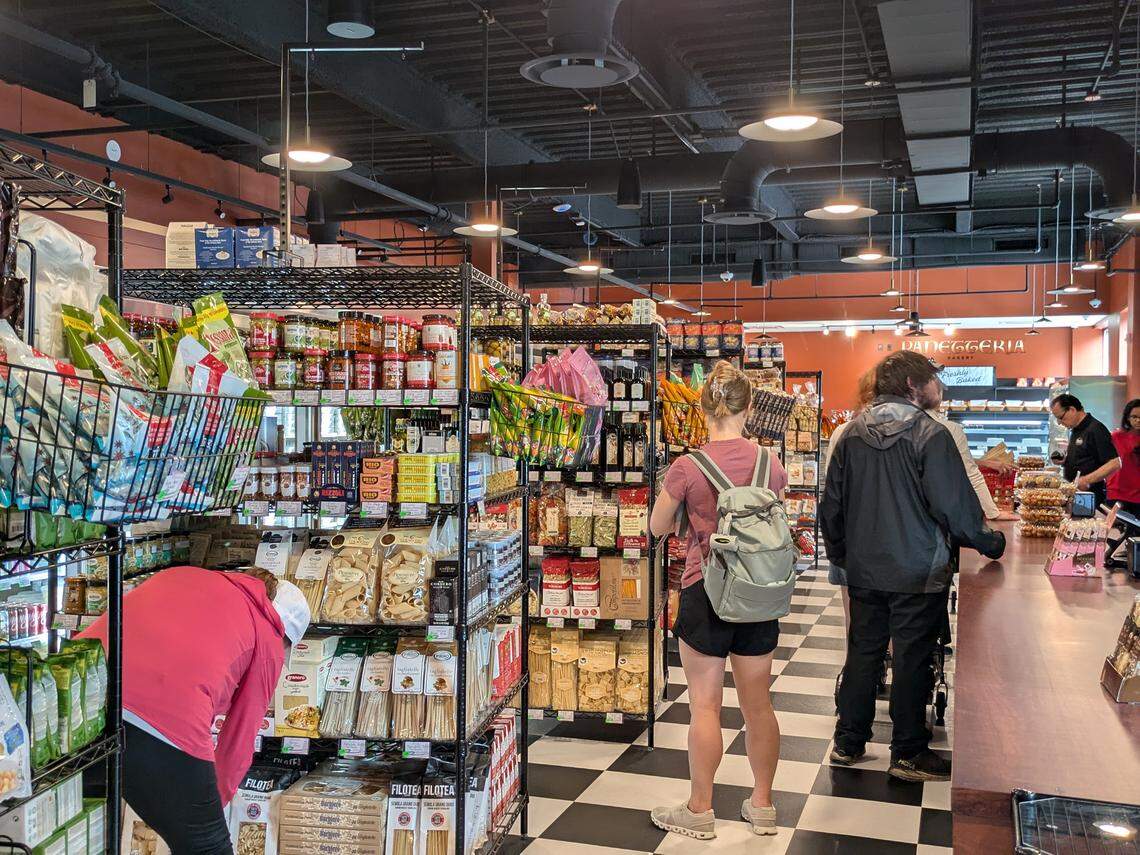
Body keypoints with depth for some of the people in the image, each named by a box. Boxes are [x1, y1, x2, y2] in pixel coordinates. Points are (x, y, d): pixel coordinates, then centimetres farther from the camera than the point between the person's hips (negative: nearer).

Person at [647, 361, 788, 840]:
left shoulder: (687, 467, -14)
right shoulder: (768, 462, -3)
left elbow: (657, 528, 0)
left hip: (705, 590, -4)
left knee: (705, 706, 5)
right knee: (757, 703, 14)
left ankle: (699, 813, 16)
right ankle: (762, 805, 27)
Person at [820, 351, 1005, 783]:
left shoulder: (852, 433, 3)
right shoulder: (930, 434, -14)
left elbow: (831, 505, 7)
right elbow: (955, 505, -15)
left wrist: (841, 554, 19)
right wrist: (991, 543, 2)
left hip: (863, 570, 5)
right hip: (917, 573, -5)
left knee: (862, 652, 15)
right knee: (911, 658, 5)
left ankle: (848, 743, 22)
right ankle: (908, 754, 16)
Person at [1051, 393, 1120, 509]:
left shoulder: (1096, 430, -13)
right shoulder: (1075, 431, 16)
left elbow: (1115, 463, -19)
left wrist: (1087, 480, -24)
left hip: (1091, 494, -8)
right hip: (1074, 493, 8)